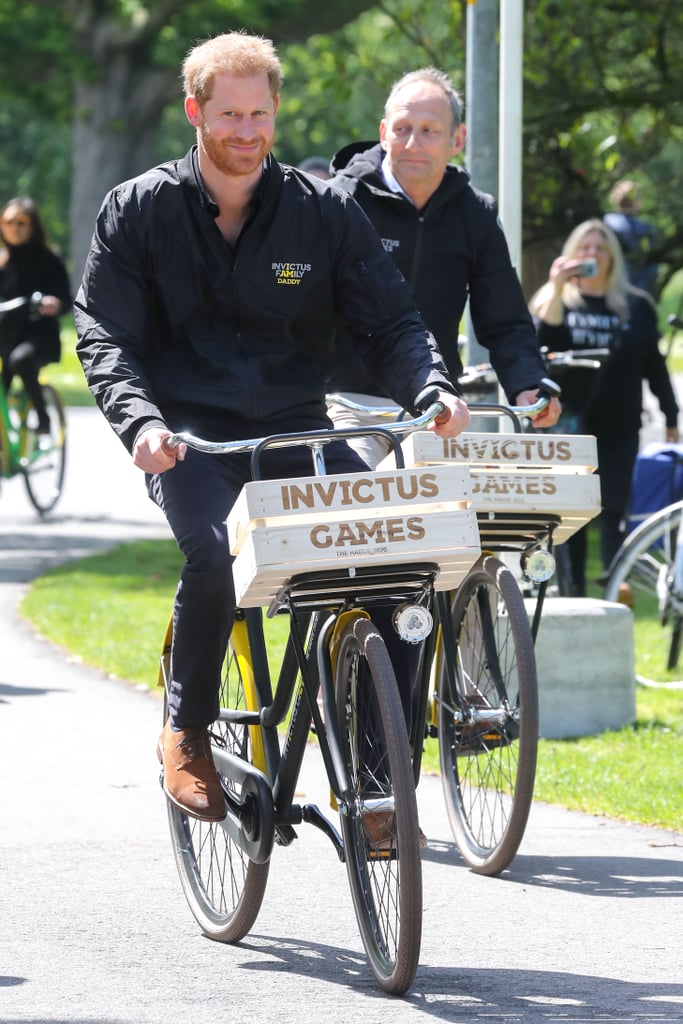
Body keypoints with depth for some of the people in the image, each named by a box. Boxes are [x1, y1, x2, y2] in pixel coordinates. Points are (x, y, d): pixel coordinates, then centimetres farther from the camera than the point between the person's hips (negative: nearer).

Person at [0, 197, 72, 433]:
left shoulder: (48, 261, -1)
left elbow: (66, 301, -5)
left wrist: (56, 305, -29)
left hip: (40, 335, -4)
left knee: (21, 358, -36)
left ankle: (42, 416, -21)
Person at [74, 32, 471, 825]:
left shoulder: (325, 213, 6)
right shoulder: (139, 211, 3)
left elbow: (389, 322, 4)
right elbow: (105, 338, 0)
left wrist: (431, 390, -18)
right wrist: (141, 421, -20)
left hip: (297, 432, 2)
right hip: (190, 439, -2)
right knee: (215, 552, -34)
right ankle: (187, 729, -8)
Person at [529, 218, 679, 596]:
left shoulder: (636, 306, 6)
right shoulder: (556, 301, 5)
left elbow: (654, 365, 10)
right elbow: (543, 343, -15)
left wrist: (671, 419, 8)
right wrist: (556, 288, -22)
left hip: (619, 427, 0)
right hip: (569, 423, 0)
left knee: (615, 511, -2)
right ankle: (573, 591, 8)